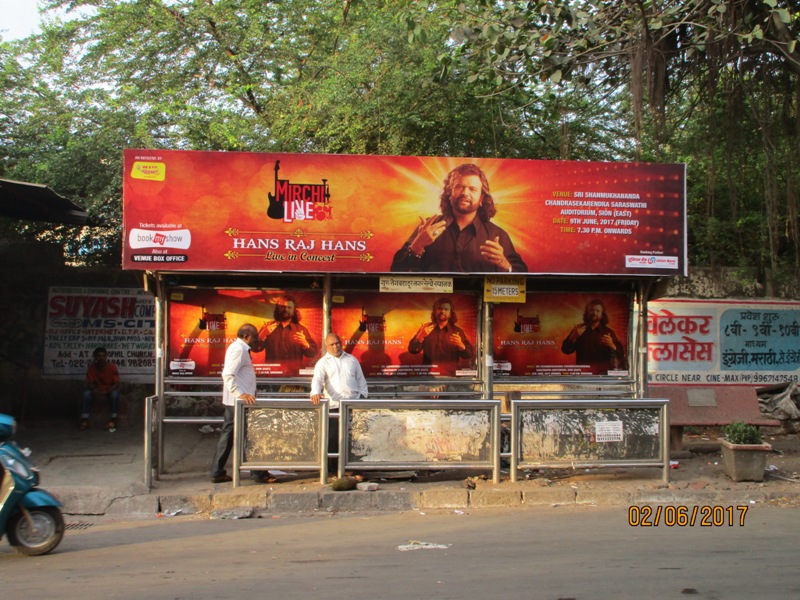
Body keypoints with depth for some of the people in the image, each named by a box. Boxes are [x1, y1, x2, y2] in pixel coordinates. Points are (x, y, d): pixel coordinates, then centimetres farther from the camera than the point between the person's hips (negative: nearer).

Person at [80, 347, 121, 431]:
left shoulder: (112, 367, -17)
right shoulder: (91, 367, -10)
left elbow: (116, 384, -17)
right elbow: (90, 383, -6)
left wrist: (105, 392, -30)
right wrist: (96, 391, -28)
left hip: (110, 390, -2)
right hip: (97, 390, 2)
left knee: (115, 394, -35)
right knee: (86, 394, -27)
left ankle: (113, 420, -25)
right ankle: (84, 420, -23)